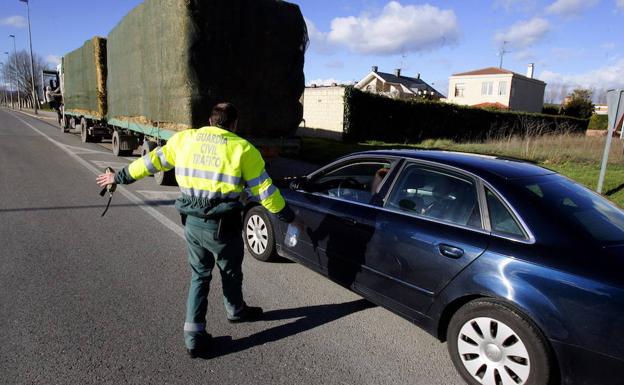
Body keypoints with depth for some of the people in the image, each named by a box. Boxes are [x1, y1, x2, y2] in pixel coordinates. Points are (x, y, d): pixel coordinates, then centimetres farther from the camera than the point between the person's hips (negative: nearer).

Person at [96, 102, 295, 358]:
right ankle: (236, 311, 46)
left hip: (192, 222, 4)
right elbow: (264, 189, -6)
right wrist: (288, 216, 6)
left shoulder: (184, 139, 4)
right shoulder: (242, 148, -7)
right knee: (231, 273, 22)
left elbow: (151, 161, 13)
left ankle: (194, 336, 17)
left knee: (199, 275, 19)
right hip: (223, 226, -3)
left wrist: (119, 177, 27)